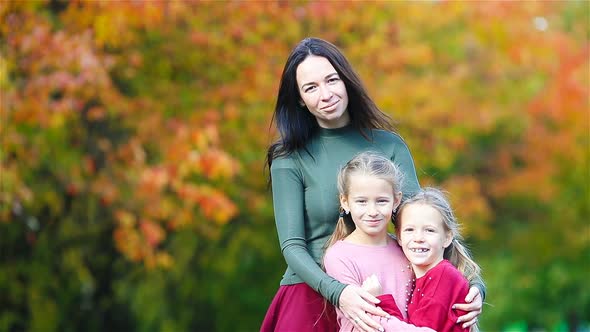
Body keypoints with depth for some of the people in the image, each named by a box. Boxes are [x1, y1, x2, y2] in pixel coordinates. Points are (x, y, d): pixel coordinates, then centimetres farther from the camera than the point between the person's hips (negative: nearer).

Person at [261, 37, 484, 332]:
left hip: (372, 301, 2)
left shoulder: (389, 146, 3)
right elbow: (292, 246, -10)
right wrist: (337, 292, -28)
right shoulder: (290, 160, -3)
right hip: (310, 298, -2)